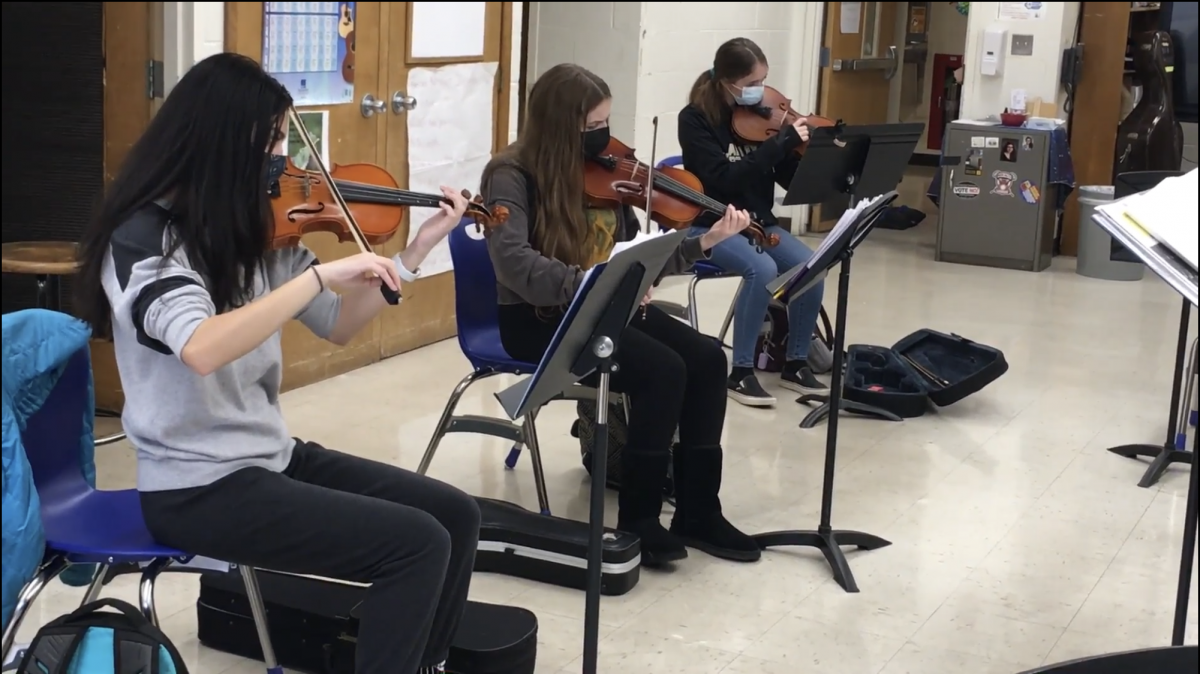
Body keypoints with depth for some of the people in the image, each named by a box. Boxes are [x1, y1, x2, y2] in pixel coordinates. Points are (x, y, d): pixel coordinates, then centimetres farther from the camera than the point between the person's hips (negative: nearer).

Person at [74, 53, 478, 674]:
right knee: (417, 544, -17)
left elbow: (338, 326, 11)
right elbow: (202, 349, -37)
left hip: (271, 455, 8)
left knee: (455, 515, 4)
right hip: (199, 486, -8)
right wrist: (322, 273, -38)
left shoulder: (250, 230, 6)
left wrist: (418, 247, 3)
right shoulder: (144, 236, -18)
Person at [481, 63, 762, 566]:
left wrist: (706, 242, -3)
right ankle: (639, 519, -11)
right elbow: (515, 263, -28)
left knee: (707, 357, -15)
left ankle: (698, 512, -5)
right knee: (663, 370, -26)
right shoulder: (513, 176, -12)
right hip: (538, 318, -7)